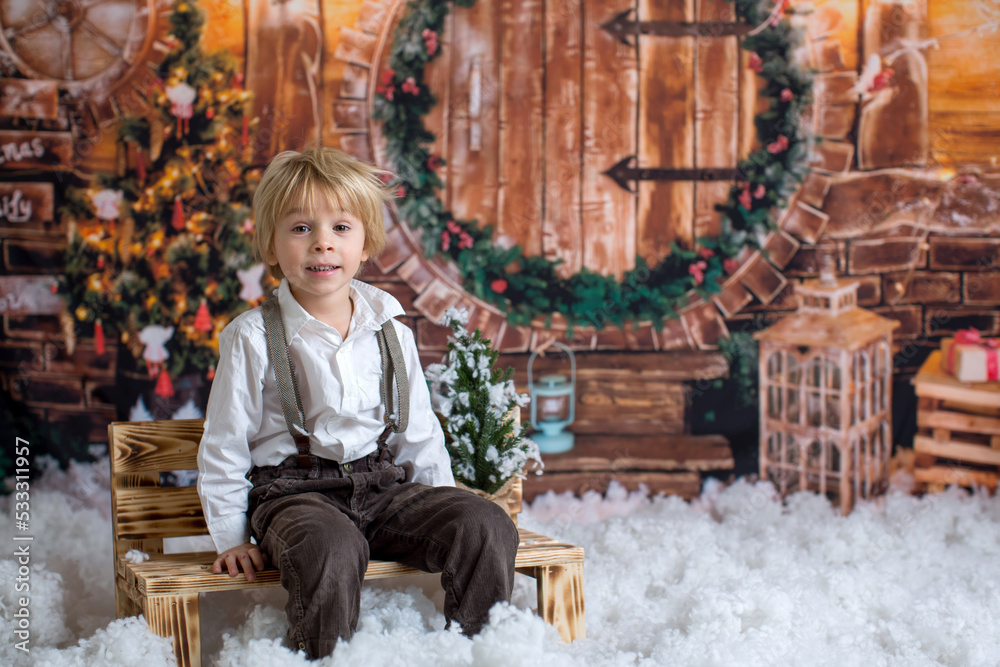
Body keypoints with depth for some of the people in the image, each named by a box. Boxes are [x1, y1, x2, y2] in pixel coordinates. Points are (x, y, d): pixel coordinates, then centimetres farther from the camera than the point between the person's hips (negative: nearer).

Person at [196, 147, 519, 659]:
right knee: (329, 549, -38)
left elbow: (418, 433, 17)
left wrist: (442, 509, 12)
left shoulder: (391, 332, 9)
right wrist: (232, 538, -1)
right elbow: (224, 445, 2)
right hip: (293, 491, -4)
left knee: (486, 526, -18)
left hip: (385, 486, 4)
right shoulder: (253, 338, -3)